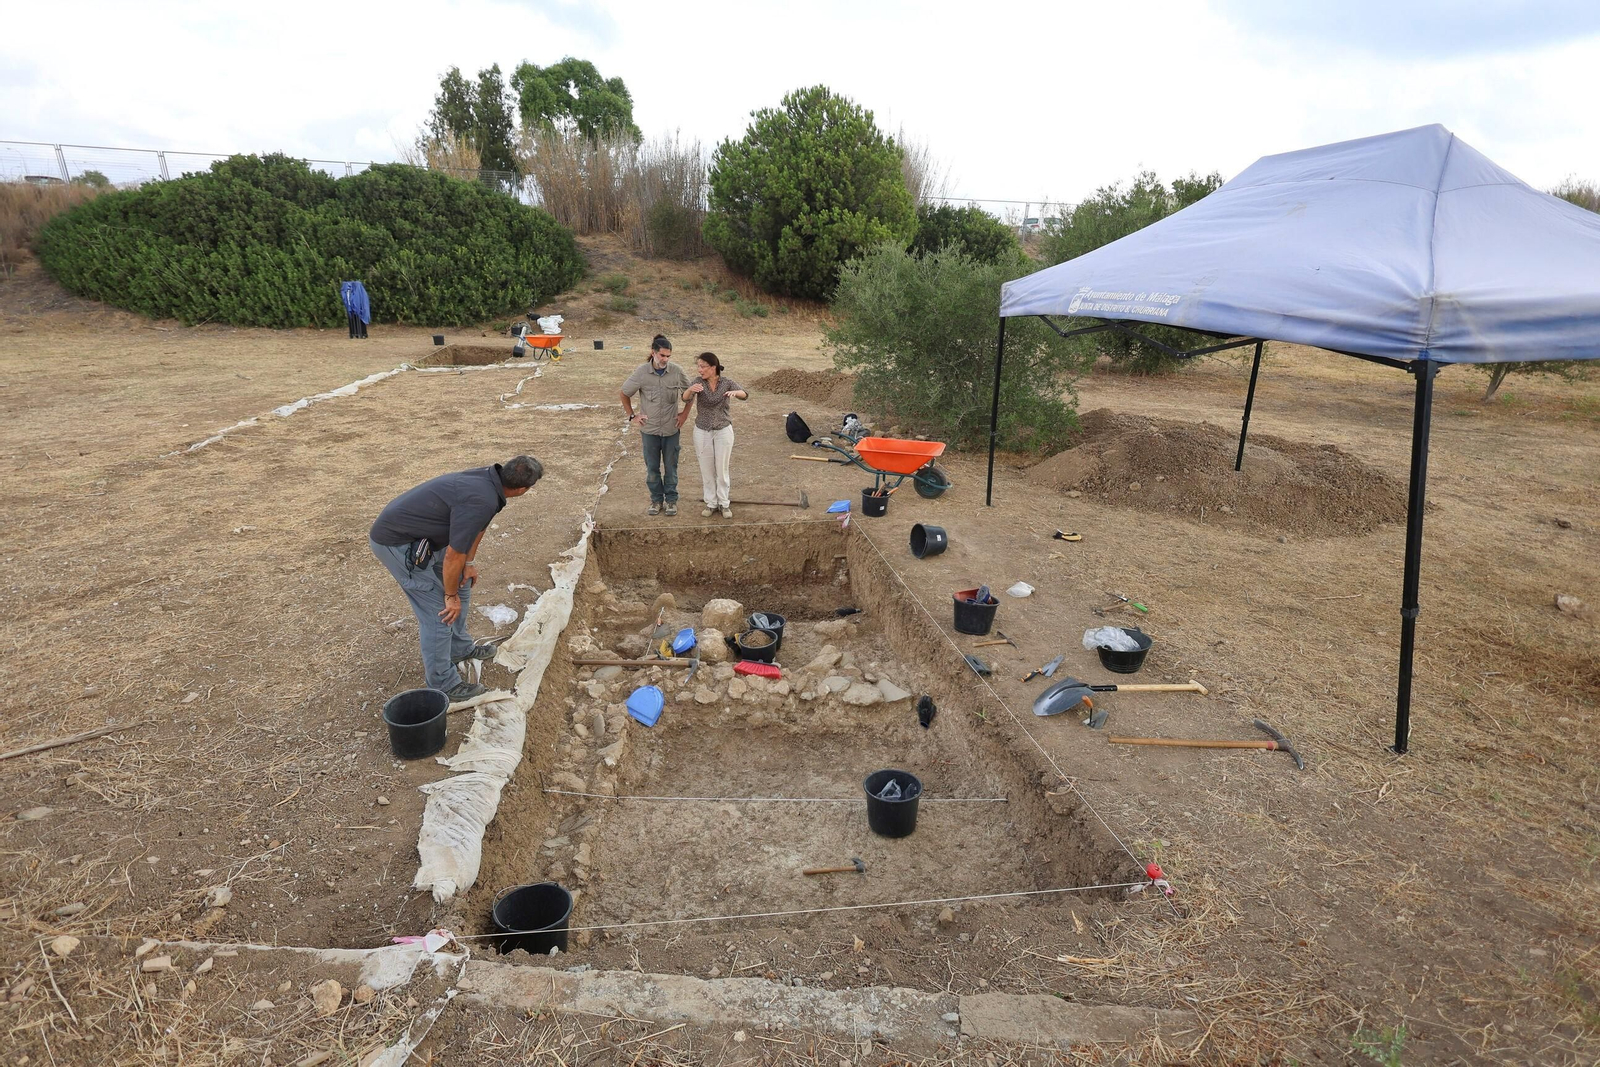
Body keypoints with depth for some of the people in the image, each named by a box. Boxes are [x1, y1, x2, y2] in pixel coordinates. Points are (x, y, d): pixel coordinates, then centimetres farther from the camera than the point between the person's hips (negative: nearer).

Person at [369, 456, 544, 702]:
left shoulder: (489, 478, -4)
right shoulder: (481, 502, -31)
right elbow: (453, 556, -23)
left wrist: (470, 563, 13)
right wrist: (451, 596, -9)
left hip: (421, 536, 10)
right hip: (397, 543, -10)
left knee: (462, 582, 20)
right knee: (440, 612, -5)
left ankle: (459, 648, 38)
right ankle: (442, 685, 8)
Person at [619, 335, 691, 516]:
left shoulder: (677, 371, -10)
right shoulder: (641, 372, -11)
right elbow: (624, 394, 3)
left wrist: (685, 413, 2)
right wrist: (632, 416, 0)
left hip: (671, 429, 0)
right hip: (649, 429, 0)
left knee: (671, 467, 10)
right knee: (652, 468, 11)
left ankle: (671, 500, 25)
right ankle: (656, 500, 26)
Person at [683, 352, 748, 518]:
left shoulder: (727, 383, -10)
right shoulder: (698, 383, -9)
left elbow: (745, 395, -25)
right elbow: (685, 398, -26)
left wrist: (735, 392, -48)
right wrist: (691, 389, -50)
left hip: (723, 431, -1)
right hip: (702, 432, 1)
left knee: (722, 469, 7)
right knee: (707, 470, 10)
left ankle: (724, 504, 21)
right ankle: (711, 503, 24)